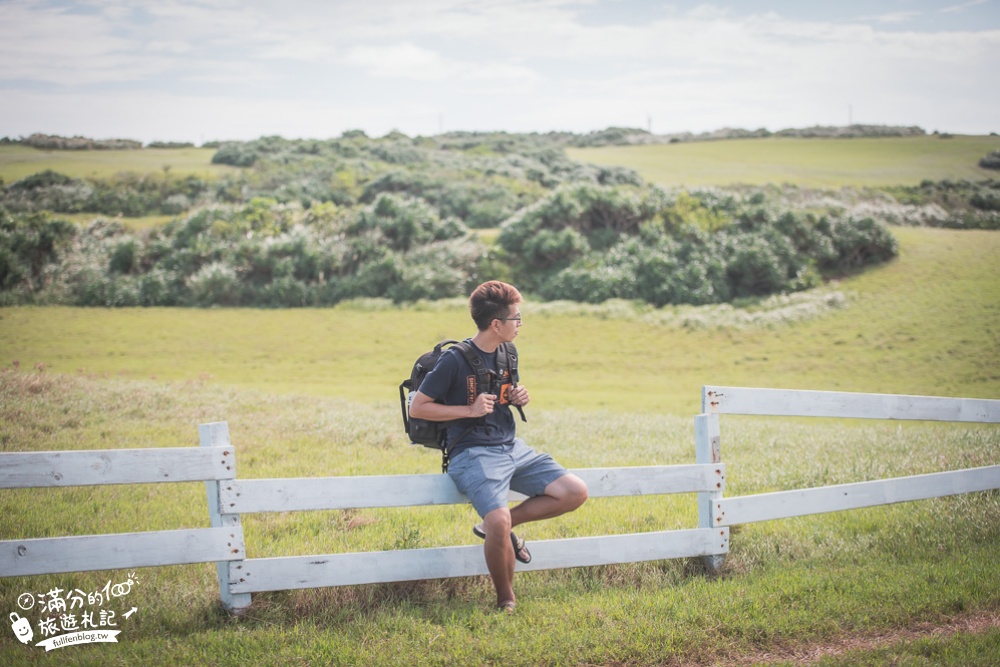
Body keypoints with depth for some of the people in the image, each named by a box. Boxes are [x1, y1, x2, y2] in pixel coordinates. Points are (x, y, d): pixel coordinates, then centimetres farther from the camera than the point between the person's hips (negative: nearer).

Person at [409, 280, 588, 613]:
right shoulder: (455, 360, -12)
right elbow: (417, 407, -9)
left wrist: (518, 398, 3)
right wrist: (470, 410, -17)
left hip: (512, 448, 7)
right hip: (473, 453, -7)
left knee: (575, 492, -8)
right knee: (498, 519, -31)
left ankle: (501, 525, 7)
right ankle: (506, 601, -8)